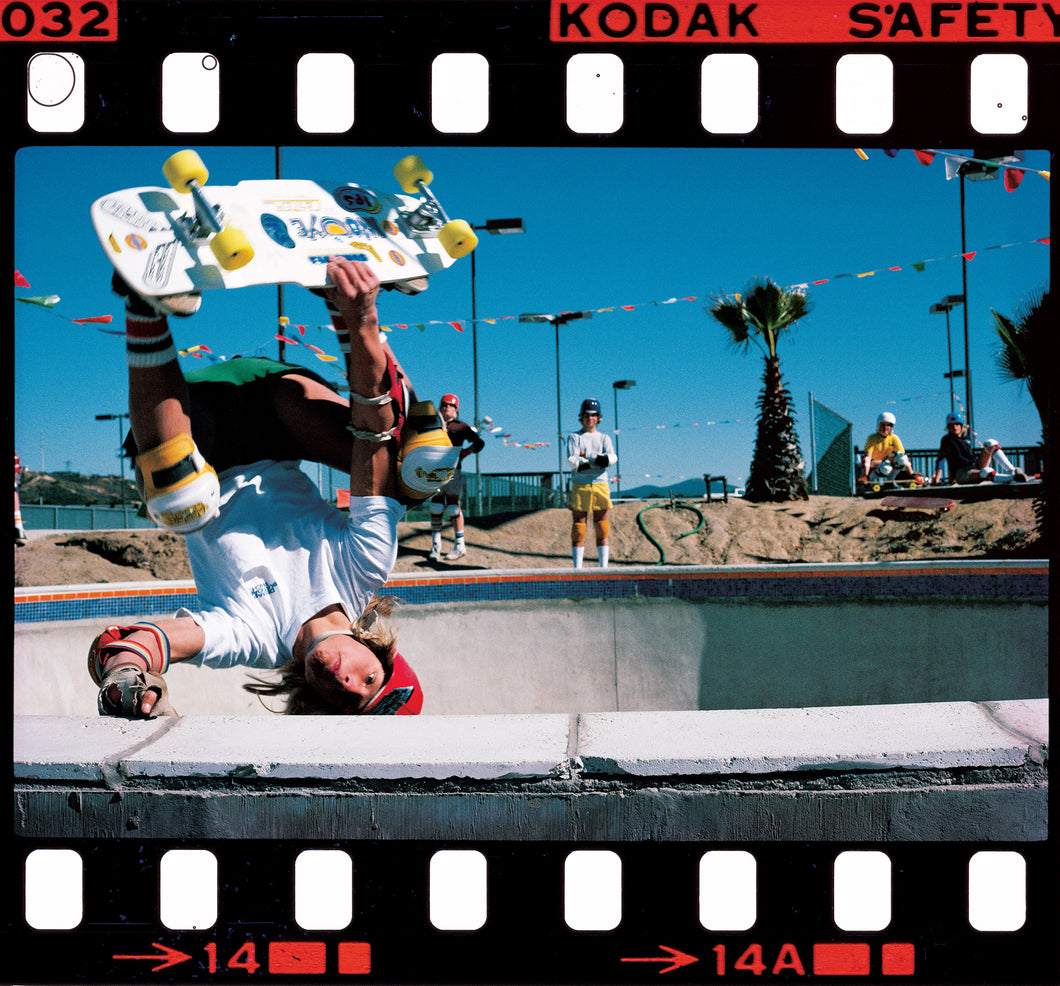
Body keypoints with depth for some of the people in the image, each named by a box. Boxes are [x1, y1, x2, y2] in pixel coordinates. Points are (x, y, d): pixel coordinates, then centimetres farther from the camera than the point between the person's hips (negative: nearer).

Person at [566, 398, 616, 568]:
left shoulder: (604, 438, 14)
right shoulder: (573, 437, 8)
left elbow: (612, 458, -6)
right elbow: (572, 461, -8)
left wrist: (585, 456, -13)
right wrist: (597, 460, -10)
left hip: (601, 485, 2)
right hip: (580, 486, -2)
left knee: (602, 529, 1)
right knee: (578, 529, -2)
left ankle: (603, 567, 5)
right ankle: (577, 568, 3)